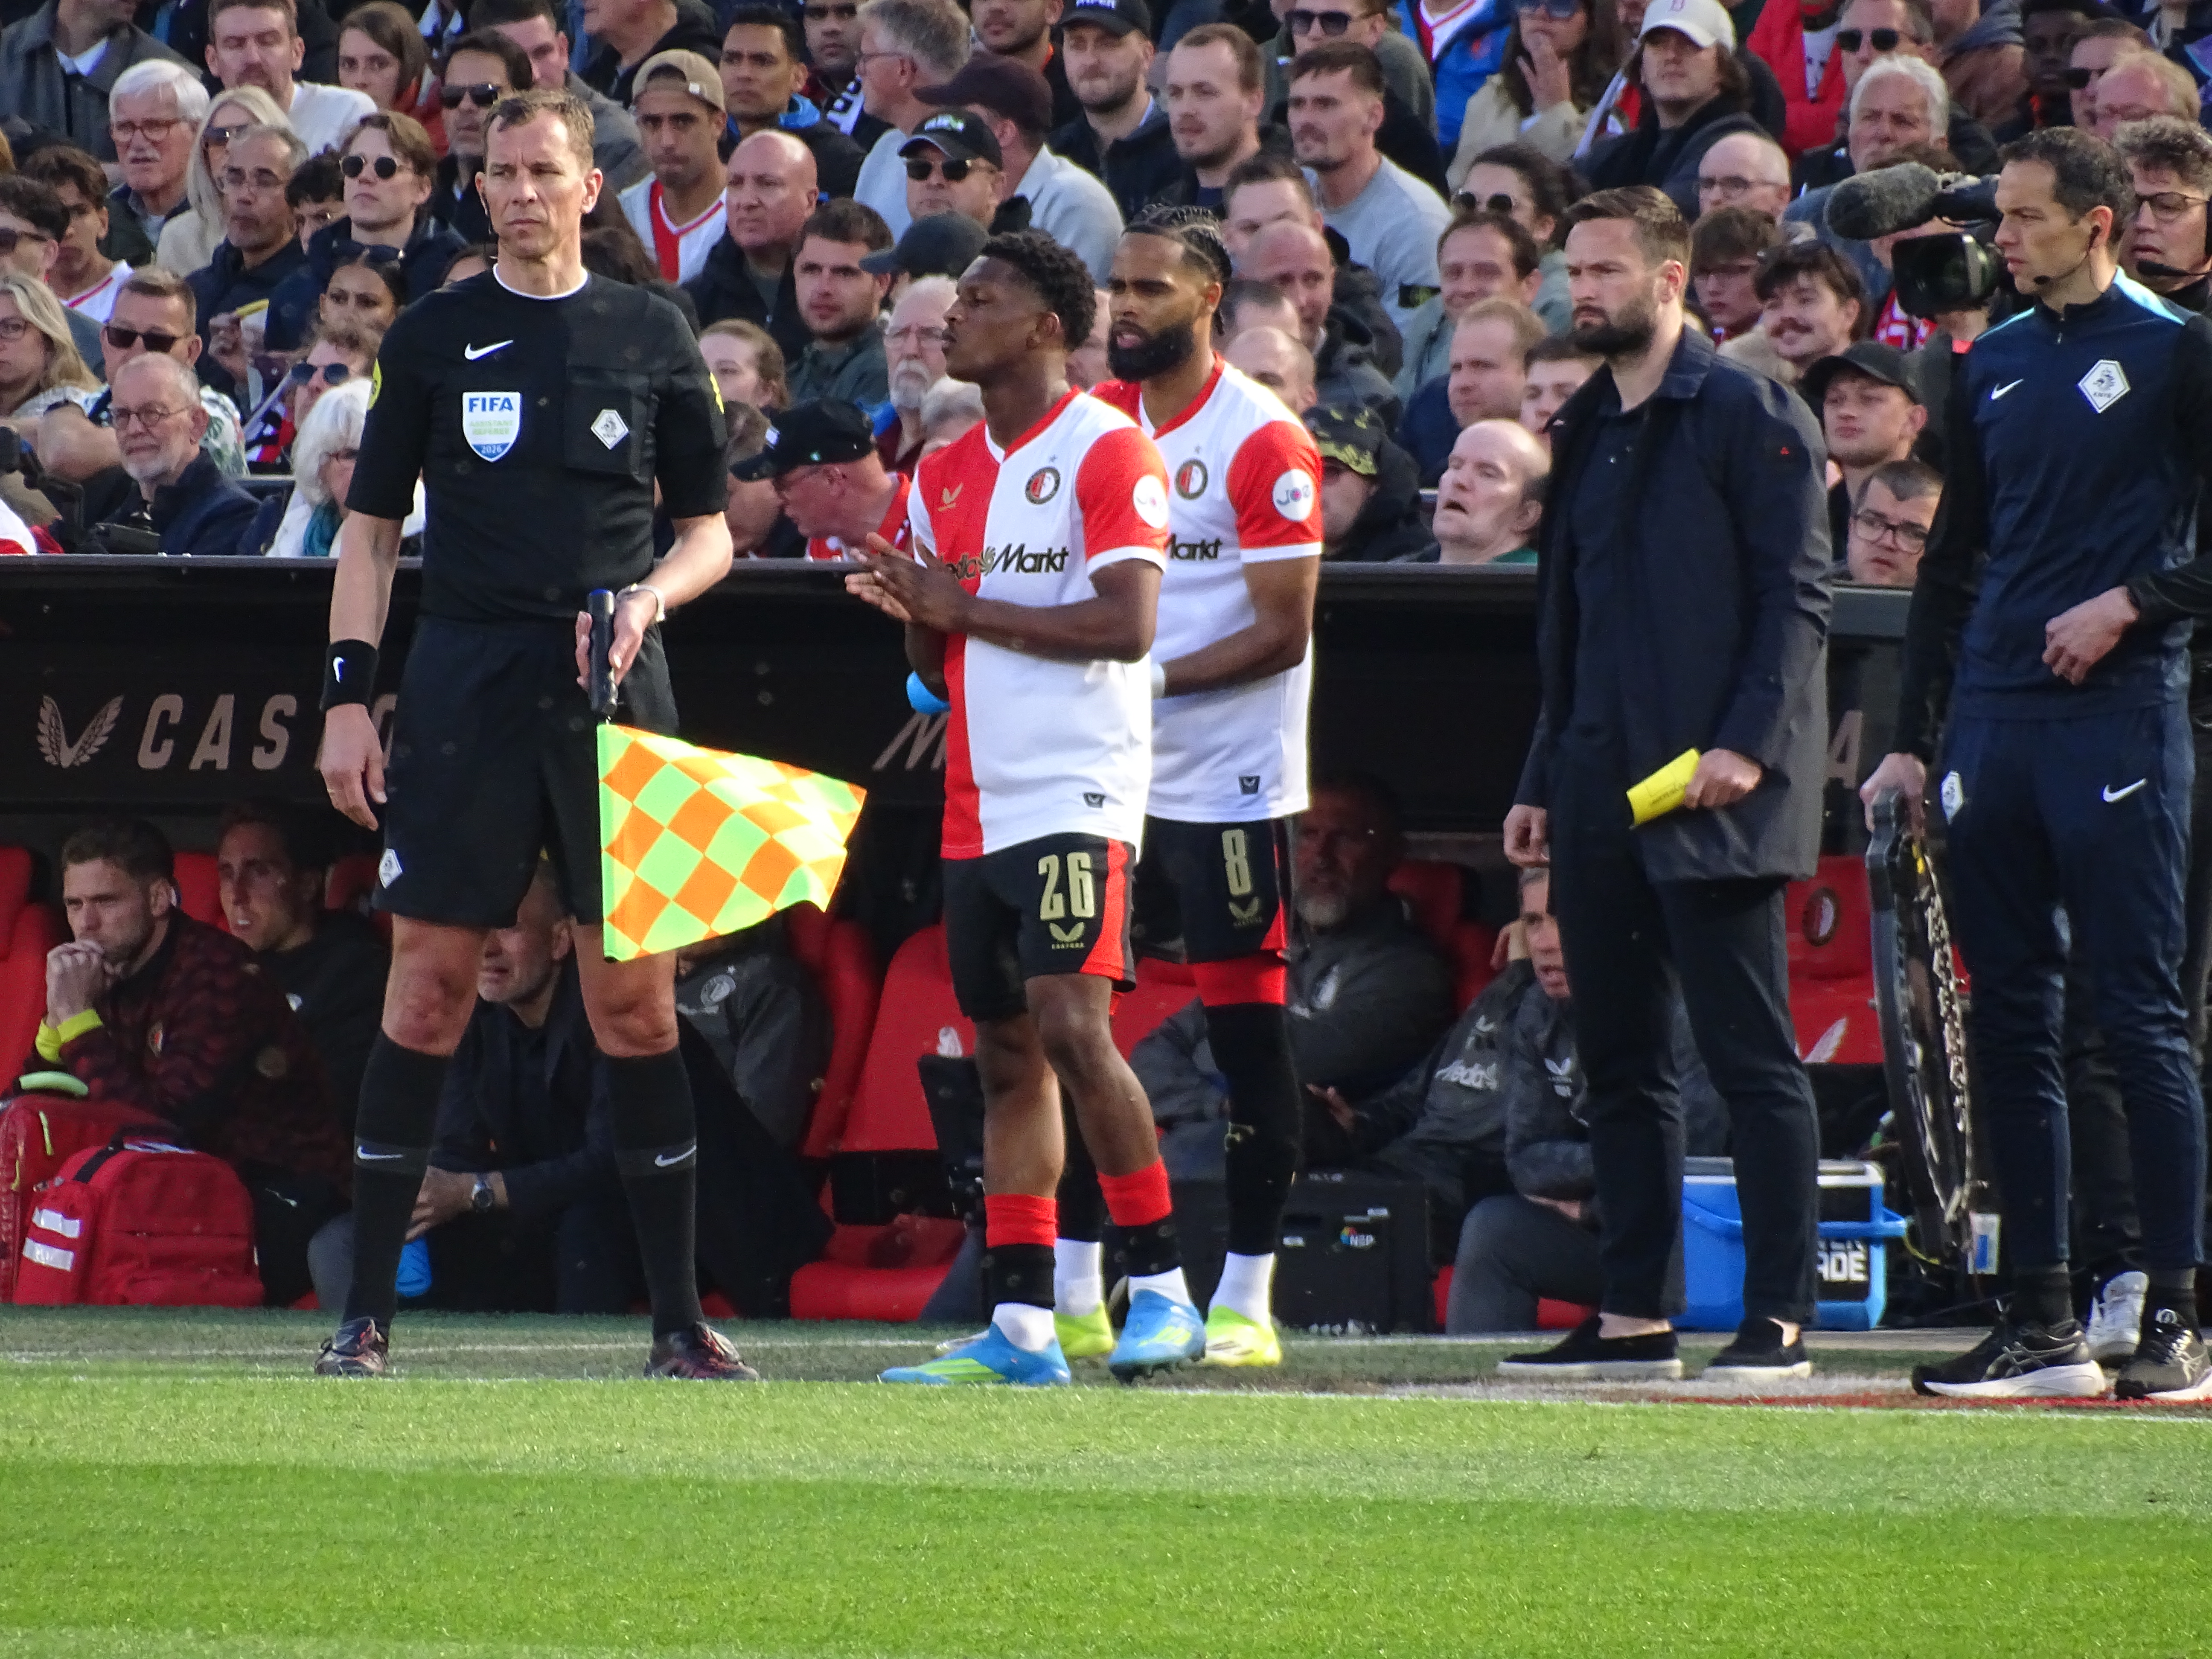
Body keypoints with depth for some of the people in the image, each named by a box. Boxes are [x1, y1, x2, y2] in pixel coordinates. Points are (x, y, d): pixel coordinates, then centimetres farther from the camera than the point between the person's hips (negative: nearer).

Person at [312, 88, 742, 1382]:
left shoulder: (653, 335, 9)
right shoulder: (435, 336, 8)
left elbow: (710, 532, 13)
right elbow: (372, 529, 9)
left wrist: (649, 598, -8)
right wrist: (348, 696, 0)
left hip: (614, 689, 0)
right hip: (465, 680, 0)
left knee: (636, 998, -1)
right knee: (428, 985, -3)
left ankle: (680, 1316, 4)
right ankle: (367, 1314, 1)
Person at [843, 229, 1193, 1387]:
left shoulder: (1106, 451, -7)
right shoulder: (944, 474, 17)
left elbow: (1125, 626, -17)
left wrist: (967, 608, -13)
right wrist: (913, 613, 0)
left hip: (1075, 793, -8)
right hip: (979, 805, 8)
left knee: (1071, 1025, -17)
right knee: (1006, 1058, 6)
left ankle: (1163, 1290, -11)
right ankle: (1018, 1324, 6)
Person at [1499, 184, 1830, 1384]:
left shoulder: (1749, 417, -5)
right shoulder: (1586, 431, 19)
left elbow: (1795, 597, -10)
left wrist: (1749, 745, -20)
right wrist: (1542, 779, 18)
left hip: (1711, 797, -8)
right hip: (1602, 793, 8)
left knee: (1750, 1058, -6)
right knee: (1617, 1061, 9)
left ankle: (1777, 1320, -6)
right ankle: (1634, 1316, 13)